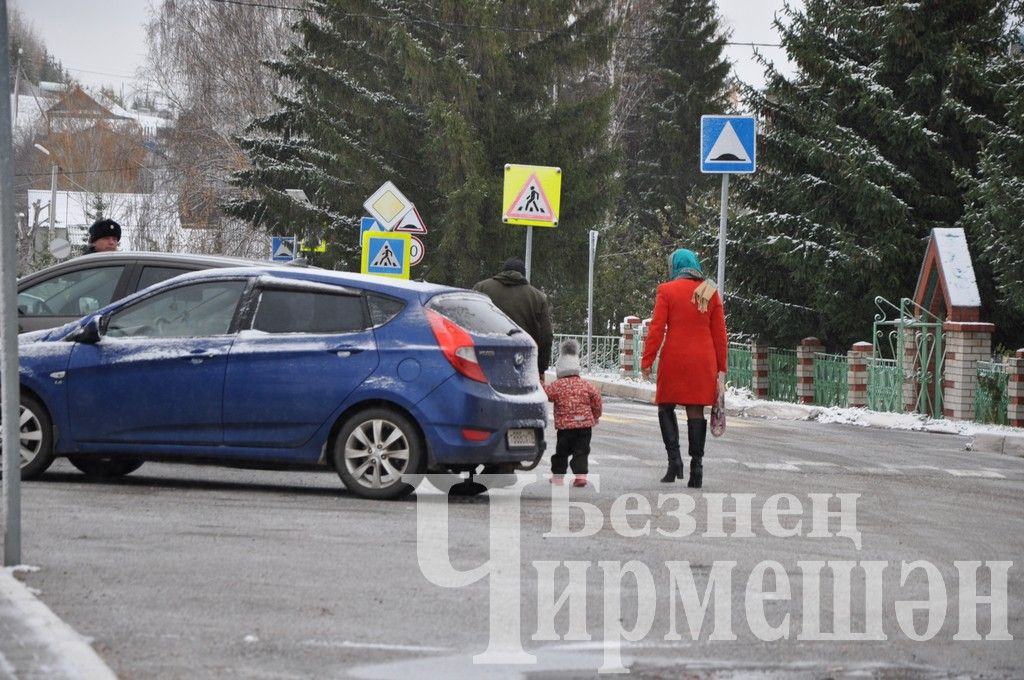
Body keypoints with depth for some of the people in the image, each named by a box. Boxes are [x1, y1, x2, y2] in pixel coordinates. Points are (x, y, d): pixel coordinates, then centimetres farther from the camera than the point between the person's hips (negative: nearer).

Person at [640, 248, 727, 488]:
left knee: (666, 407, 10)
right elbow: (720, 333, 7)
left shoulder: (667, 291, -3)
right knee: (696, 412, 4)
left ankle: (674, 458, -5)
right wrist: (721, 369, 11)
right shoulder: (710, 292, 7)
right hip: (703, 361, 3)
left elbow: (656, 329, -7)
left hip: (674, 359, -3)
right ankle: (696, 465, 1)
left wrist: (647, 361, -2)